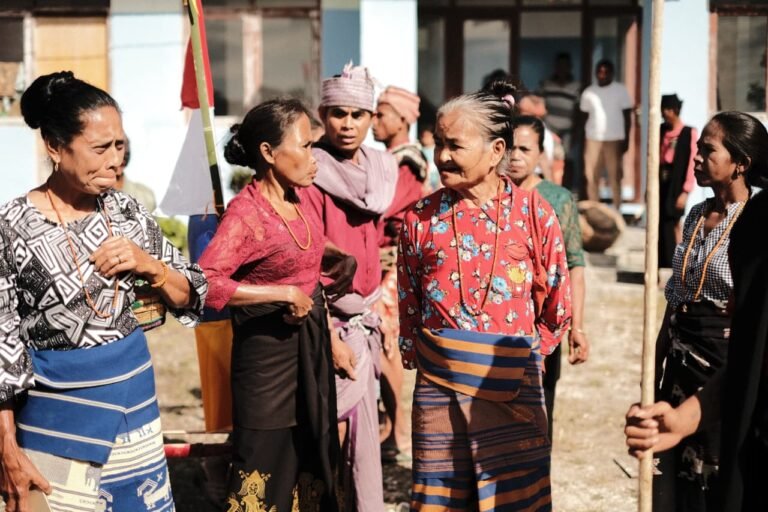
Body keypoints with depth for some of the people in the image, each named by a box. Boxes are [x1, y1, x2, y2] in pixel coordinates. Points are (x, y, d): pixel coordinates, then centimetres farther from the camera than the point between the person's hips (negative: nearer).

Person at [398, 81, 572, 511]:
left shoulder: (532, 212, -4)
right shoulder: (422, 217, 2)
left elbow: (557, 302, 3)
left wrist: (526, 354, 7)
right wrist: (418, 357, 11)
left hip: (510, 383, -2)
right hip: (438, 382, 2)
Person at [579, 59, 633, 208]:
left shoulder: (621, 91, 1)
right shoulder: (588, 92, 9)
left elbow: (627, 116, 2)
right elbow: (584, 118, 12)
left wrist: (626, 139, -4)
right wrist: (583, 141, 6)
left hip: (614, 139, -3)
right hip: (593, 139, 3)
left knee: (615, 176, -1)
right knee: (591, 177, 1)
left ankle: (616, 210, 3)